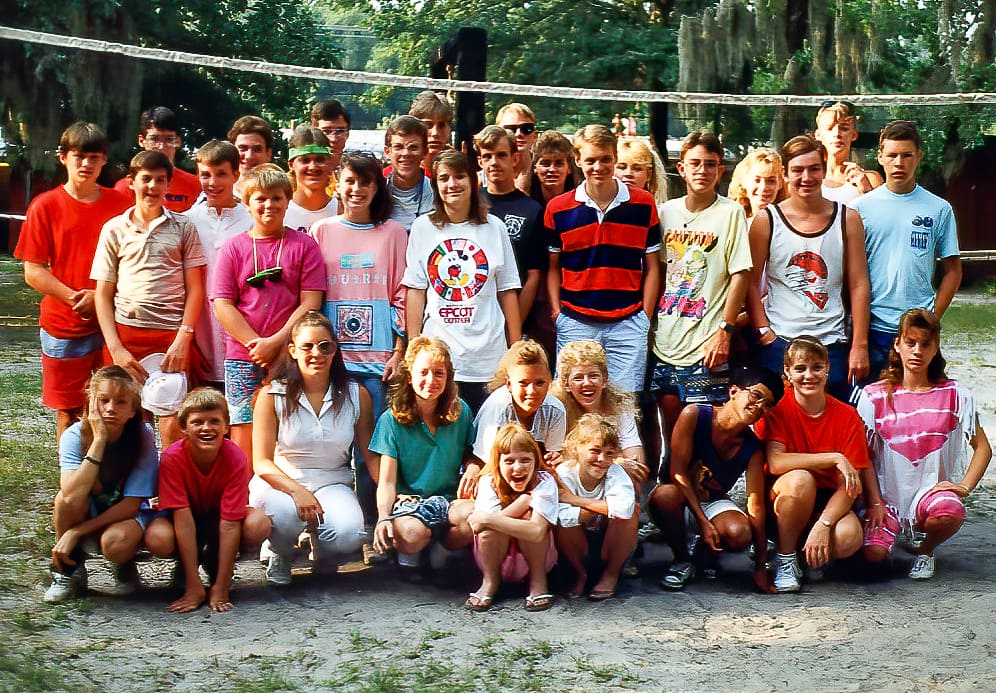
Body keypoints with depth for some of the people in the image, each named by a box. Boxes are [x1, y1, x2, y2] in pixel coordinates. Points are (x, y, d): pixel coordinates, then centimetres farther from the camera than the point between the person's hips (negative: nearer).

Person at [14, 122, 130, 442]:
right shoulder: (45, 207, 0)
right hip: (64, 328, -1)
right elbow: (32, 271, -2)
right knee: (68, 414, 6)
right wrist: (73, 297, -16)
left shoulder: (120, 204, 4)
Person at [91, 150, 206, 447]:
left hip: (173, 336, -1)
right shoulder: (115, 229, 10)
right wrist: (116, 348, -2)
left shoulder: (183, 227, 9)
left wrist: (183, 339, -6)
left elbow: (195, 288, 6)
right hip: (126, 335, 1)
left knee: (173, 427, -7)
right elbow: (103, 294, 8)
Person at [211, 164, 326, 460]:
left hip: (291, 356, -1)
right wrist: (256, 344, -9)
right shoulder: (233, 247, 10)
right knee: (244, 440, -2)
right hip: (242, 358, 1)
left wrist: (276, 342, -12)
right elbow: (223, 305, 3)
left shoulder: (304, 246, 6)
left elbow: (311, 303, -1)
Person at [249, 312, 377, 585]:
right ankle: (280, 558, 1)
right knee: (288, 513, -38)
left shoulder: (356, 396, -1)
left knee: (349, 535, -32)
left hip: (333, 484, 1)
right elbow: (262, 463, -9)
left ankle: (324, 558, 9)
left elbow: (371, 455, 2)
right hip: (281, 482, -1)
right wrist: (298, 491, -28)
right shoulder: (272, 396, -6)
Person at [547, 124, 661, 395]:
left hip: (628, 323, -1)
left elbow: (651, 267, 7)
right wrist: (557, 311, 1)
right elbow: (553, 266, 11)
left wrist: (646, 317, 1)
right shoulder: (557, 208, 3)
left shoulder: (643, 204, 3)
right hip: (575, 324, 1)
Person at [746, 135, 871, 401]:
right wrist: (764, 334, -8)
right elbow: (751, 283, 2)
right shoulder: (767, 221, 1)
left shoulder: (847, 219, 5)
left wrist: (859, 345, -2)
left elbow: (858, 285, 3)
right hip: (778, 343, -1)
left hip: (833, 342, 1)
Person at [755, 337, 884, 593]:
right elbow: (775, 462, -24)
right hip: (784, 499, -1)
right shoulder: (776, 407, -10)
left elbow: (851, 485, -11)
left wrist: (822, 525, -27)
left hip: (827, 500, 1)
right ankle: (785, 559, -13)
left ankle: (815, 555, 6)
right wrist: (834, 458, -28)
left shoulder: (847, 416, -7)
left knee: (849, 538, -32)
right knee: (800, 478, -35)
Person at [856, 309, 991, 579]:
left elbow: (983, 448, 4)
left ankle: (925, 549, 1)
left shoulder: (954, 395, 3)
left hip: (931, 489, 0)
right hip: (887, 494, 0)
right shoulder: (874, 396, 2)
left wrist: (964, 487, -11)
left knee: (951, 511, -37)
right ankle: (892, 527, 14)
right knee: (873, 552, -26)